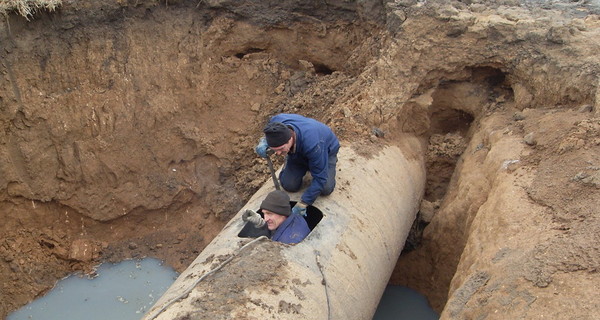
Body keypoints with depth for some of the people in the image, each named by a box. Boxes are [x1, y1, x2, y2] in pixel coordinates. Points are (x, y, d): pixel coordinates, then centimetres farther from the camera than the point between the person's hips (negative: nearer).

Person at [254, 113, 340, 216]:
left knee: (326, 189, -16)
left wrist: (301, 205, -36)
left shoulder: (312, 144, -48)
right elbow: (267, 136, -6)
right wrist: (263, 142, -30)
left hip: (326, 150, -4)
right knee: (289, 185, -10)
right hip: (298, 151, 4)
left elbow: (320, 178, -37)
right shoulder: (275, 122, -35)